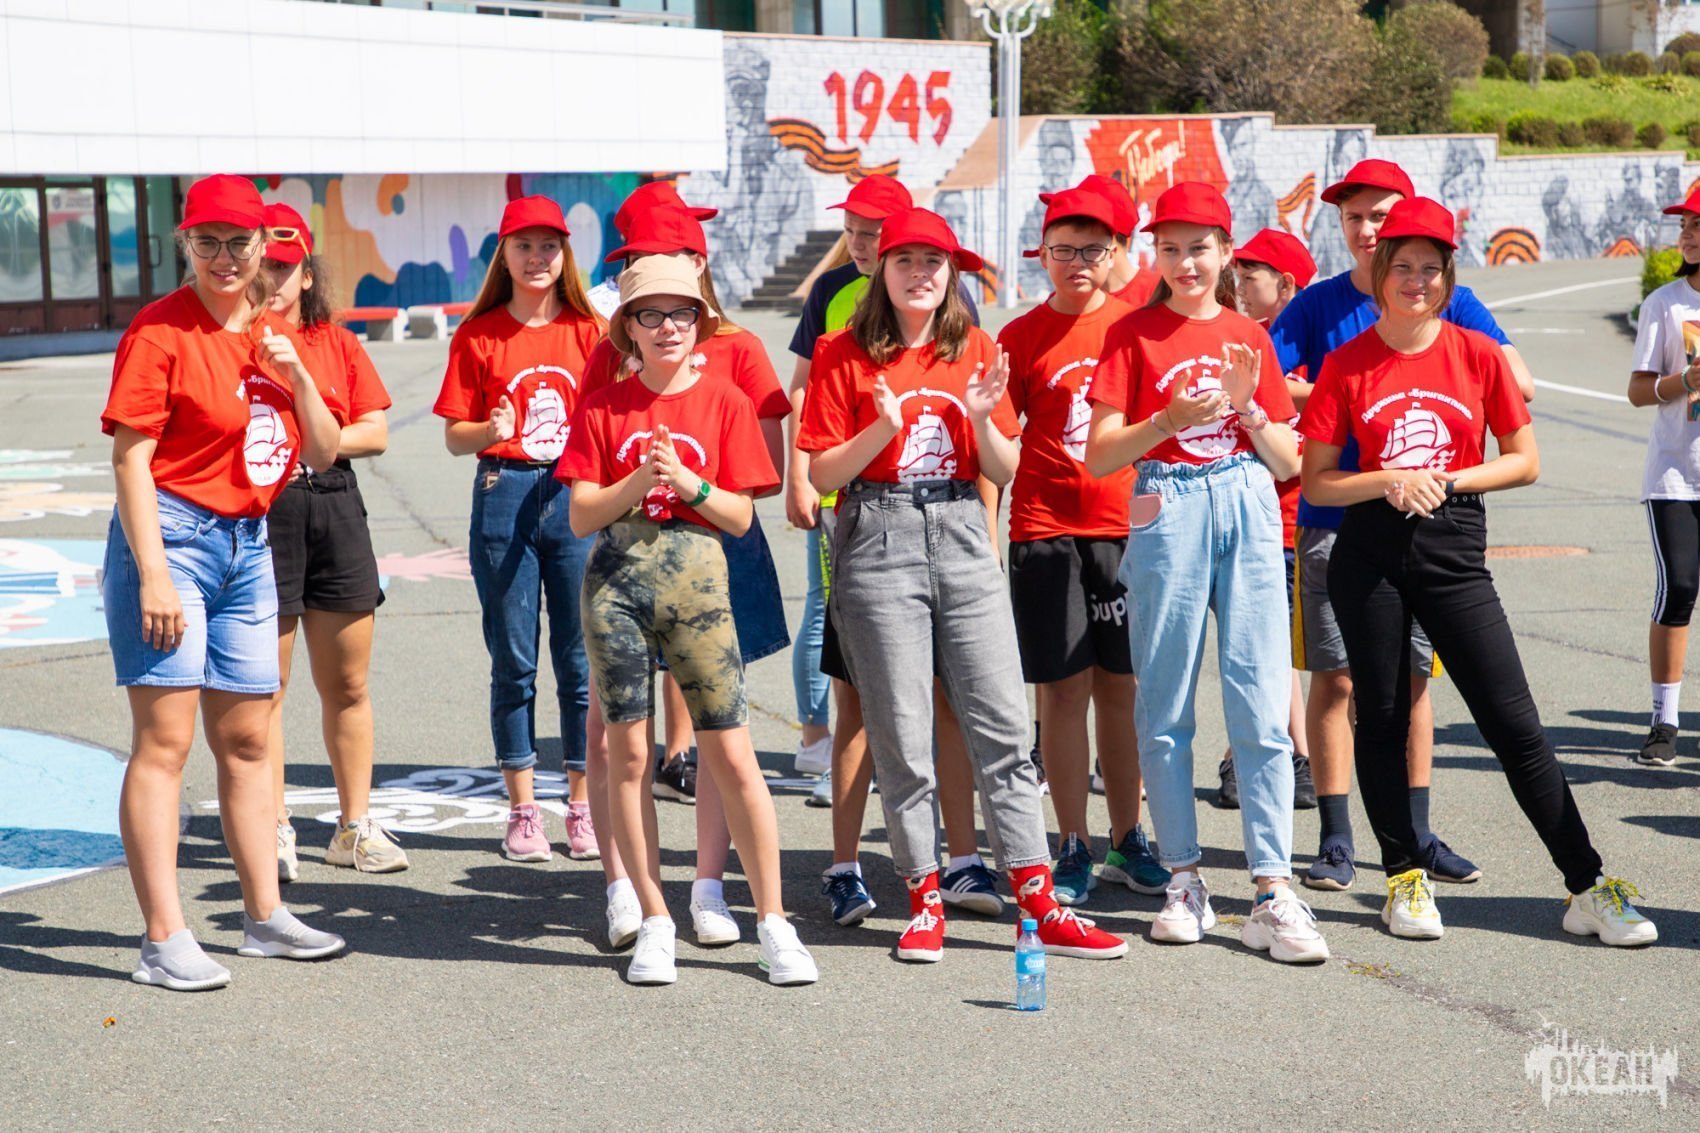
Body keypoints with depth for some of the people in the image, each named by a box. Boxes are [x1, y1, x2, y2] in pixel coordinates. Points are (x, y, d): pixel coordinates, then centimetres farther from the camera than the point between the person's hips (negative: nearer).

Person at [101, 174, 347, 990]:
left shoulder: (271, 333, 12)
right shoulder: (161, 330, -9)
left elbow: (322, 454, 12)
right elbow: (131, 458, -13)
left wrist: (298, 378, -5)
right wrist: (153, 573, -19)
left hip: (248, 543, 7)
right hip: (173, 533, -7)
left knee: (246, 739, 13)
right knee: (164, 739, -7)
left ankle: (264, 915, 22)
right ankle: (163, 941, -6)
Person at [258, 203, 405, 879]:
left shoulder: (336, 343, 13)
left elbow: (376, 431, 8)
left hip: (334, 505, 3)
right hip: (259, 512, -3)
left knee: (347, 683, 7)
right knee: (265, 684, -1)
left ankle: (355, 826, 16)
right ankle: (274, 831, 6)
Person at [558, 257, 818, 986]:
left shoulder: (725, 403, 6)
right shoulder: (604, 408, 7)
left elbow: (741, 516, 3)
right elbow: (582, 517, 2)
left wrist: (687, 482, -13)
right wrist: (639, 481, -12)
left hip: (697, 578, -1)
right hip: (617, 582, 1)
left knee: (732, 756, -3)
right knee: (628, 753, 3)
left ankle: (773, 921, 6)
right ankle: (654, 922, 13)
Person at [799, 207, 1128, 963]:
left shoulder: (976, 352, 10)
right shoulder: (846, 355, 1)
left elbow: (1004, 473, 10)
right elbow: (822, 474, -2)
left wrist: (981, 419, -9)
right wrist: (884, 427, -16)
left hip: (963, 537, 3)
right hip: (880, 540, -2)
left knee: (1002, 725, -1)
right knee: (902, 735, 1)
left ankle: (1040, 908, 1)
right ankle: (924, 901, 12)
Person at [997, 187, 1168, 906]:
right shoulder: (1021, 338, 3)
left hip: (1125, 526, 2)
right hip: (1046, 529, -2)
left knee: (1121, 685, 6)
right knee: (1063, 688, 0)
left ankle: (1126, 840, 16)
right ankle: (1073, 847, 7)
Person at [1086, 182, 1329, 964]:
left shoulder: (1249, 337, 13)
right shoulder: (1134, 335, 5)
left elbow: (1288, 463, 11)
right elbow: (1100, 455, -3)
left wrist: (1248, 405, -6)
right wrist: (1172, 418, -17)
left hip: (1248, 511, 2)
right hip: (1167, 513, -2)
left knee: (1262, 708, -4)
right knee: (1165, 711, 3)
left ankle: (1273, 893, -4)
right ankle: (1183, 883, 14)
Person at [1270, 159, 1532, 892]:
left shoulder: (1450, 303, 3)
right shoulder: (1316, 305, 2)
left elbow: (1517, 382, -7)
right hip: (1333, 515, -1)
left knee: (1411, 676, 8)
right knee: (1335, 677, -1)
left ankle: (1415, 833, 19)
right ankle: (1335, 839, 6)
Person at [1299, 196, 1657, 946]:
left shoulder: (1478, 355, 3)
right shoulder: (1346, 364, 1)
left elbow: (1524, 460, 6)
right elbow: (1315, 482, 1)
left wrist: (1448, 478, -8)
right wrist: (1387, 482, -14)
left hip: (1454, 552, 0)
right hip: (1369, 554, 0)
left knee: (1514, 722, -3)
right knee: (1382, 717, 7)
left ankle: (1588, 887, 1)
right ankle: (1405, 879, 21)